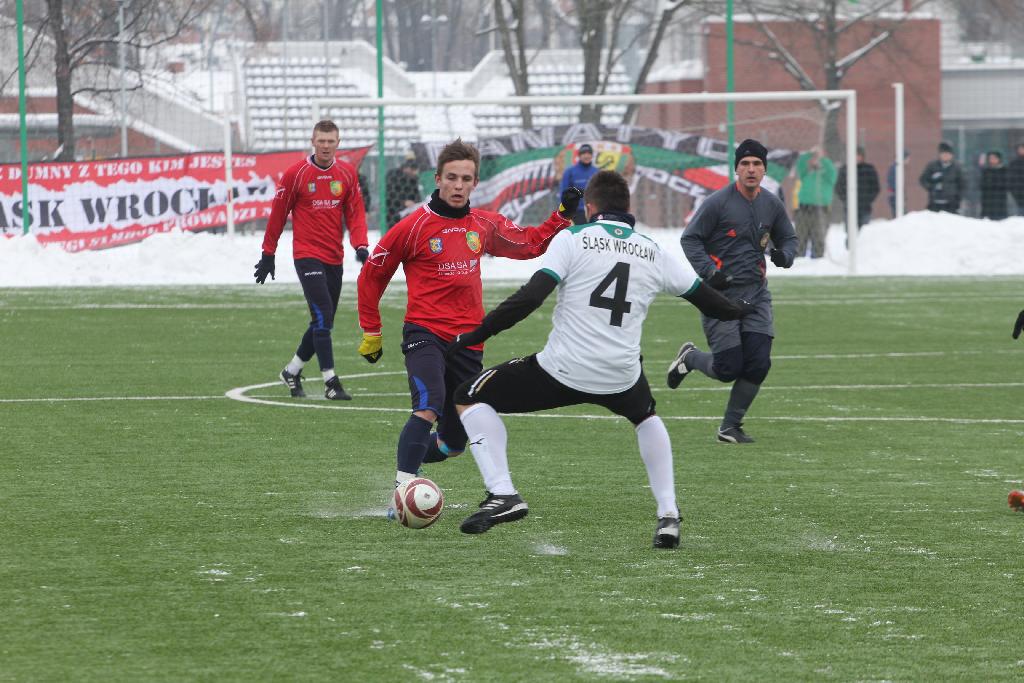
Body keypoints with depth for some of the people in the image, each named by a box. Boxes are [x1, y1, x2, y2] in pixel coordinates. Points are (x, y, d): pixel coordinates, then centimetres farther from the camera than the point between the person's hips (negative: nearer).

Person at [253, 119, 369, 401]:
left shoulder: (347, 173, 6)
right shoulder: (296, 174, -5)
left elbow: (355, 212, 7)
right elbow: (278, 214, 1)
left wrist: (360, 245, -10)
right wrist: (268, 254, 4)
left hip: (334, 258, 5)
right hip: (307, 256, -5)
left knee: (324, 322, 11)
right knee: (322, 317, -15)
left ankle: (292, 371, 29)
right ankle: (330, 382, -14)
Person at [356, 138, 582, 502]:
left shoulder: (485, 225, 6)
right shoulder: (414, 226, -7)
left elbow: (529, 244, 22)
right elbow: (371, 276, 4)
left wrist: (563, 215, 8)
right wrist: (371, 332, 8)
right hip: (425, 333, -5)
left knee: (454, 441, 10)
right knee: (428, 408, -31)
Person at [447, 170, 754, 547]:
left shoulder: (573, 239, -3)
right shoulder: (653, 252, 9)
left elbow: (530, 297, -13)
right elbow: (702, 295, 23)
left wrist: (476, 335, -8)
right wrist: (737, 310, 45)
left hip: (563, 371, -4)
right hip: (621, 377, 4)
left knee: (470, 397, 13)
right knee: (646, 417, 39)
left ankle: (502, 494, -3)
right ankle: (668, 514, 25)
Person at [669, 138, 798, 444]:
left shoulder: (772, 205, 6)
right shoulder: (718, 202, -10)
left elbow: (788, 237, 21)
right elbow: (689, 238, -6)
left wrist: (785, 255, -2)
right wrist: (709, 271, -18)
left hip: (756, 293, 5)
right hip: (721, 293, -5)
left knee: (758, 365, -5)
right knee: (728, 369, -7)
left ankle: (730, 427, 11)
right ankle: (689, 357, 26)